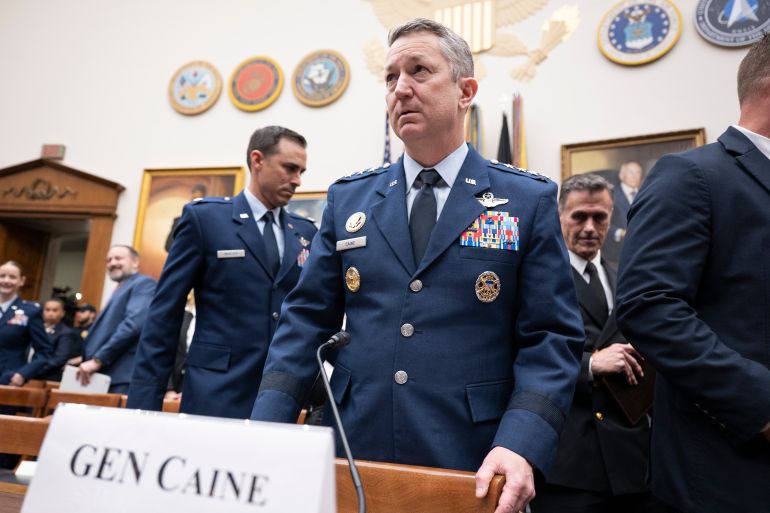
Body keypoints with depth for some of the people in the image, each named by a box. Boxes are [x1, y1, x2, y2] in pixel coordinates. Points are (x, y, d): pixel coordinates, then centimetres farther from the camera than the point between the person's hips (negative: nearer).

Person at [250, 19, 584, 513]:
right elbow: (307, 321, 3)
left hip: (472, 470, -2)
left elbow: (551, 338, -5)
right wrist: (266, 429, -7)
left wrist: (520, 445, -19)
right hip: (353, 460, 3)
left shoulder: (529, 200, -1)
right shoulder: (347, 199, 5)